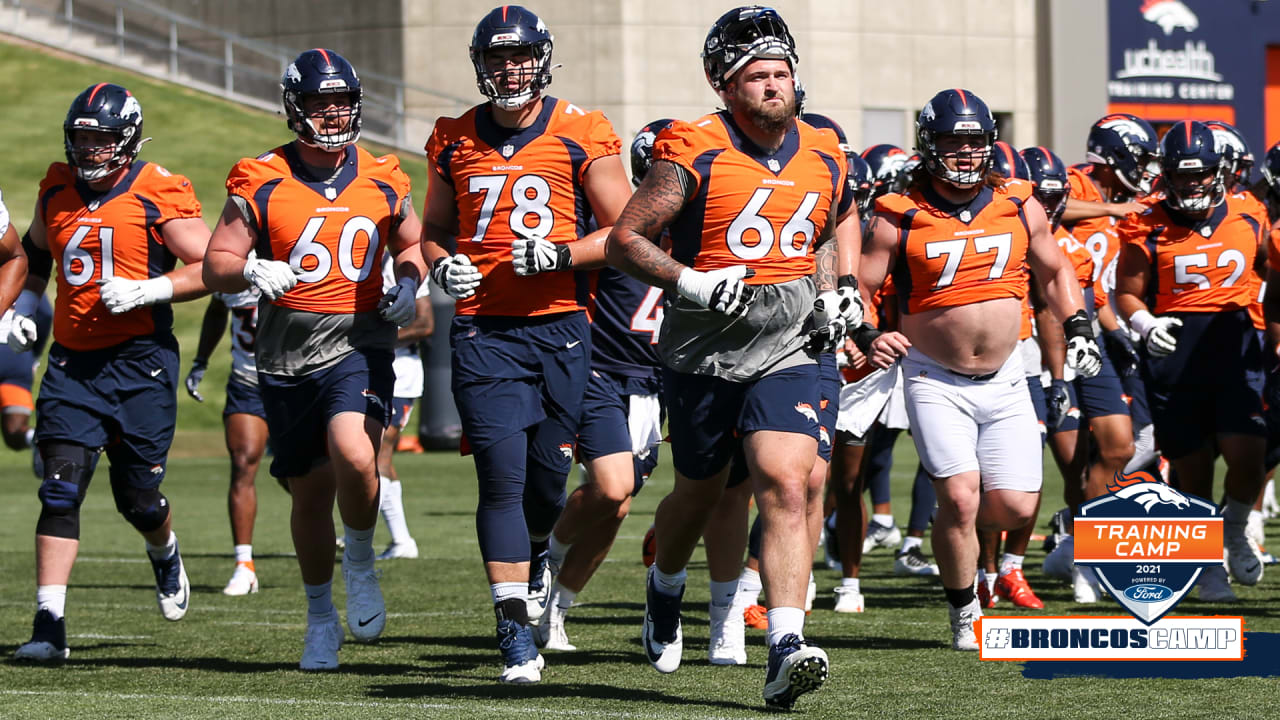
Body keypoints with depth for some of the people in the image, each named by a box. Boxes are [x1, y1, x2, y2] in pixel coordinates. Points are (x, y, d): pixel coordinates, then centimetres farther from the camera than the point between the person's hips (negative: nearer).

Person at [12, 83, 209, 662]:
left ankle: (166, 555, 43)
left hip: (139, 359, -3)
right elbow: (37, 251, 28)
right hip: (71, 361, 3)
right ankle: (49, 625, -12)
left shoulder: (156, 197, -8)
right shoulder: (57, 192, 8)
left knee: (138, 498, 6)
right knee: (60, 492, -9)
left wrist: (146, 290, -18)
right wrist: (25, 305, 14)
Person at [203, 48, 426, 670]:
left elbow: (410, 244, 22)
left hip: (358, 345, -1)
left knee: (353, 456, -27)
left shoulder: (382, 181, 5)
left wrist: (409, 284, 2)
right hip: (287, 356, 1)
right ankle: (321, 615, 29)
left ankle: (360, 561, 1)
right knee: (311, 494, 9)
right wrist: (251, 271, -22)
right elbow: (215, 264, 0)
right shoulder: (261, 184, -2)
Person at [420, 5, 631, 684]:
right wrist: (444, 266, -1)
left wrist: (560, 254, -14)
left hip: (560, 325, -1)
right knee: (502, 478, -10)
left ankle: (530, 557, 40)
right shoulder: (454, 141, 9)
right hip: (483, 331, 1)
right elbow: (434, 230, 22)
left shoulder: (581, 136, 1)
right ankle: (516, 637, -10)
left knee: (549, 479, 4)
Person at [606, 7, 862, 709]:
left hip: (784, 351, 2)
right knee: (699, 493, 15)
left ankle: (785, 651, -24)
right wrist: (690, 283, -21)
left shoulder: (824, 157, 6)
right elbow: (624, 239, -8)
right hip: (703, 353, -2)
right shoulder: (694, 153, -11)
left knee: (785, 488, -17)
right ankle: (664, 587, 47)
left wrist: (830, 296, 8)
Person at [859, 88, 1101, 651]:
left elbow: (1055, 272, 18)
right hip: (935, 382, -3)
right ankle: (965, 614, 5)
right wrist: (867, 338, -22)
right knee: (960, 498, -16)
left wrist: (1077, 327, 5)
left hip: (1005, 380, 4)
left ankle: (957, 538, 31)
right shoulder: (900, 219, -8)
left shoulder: (1020, 208, 3)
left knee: (1015, 506, -4)